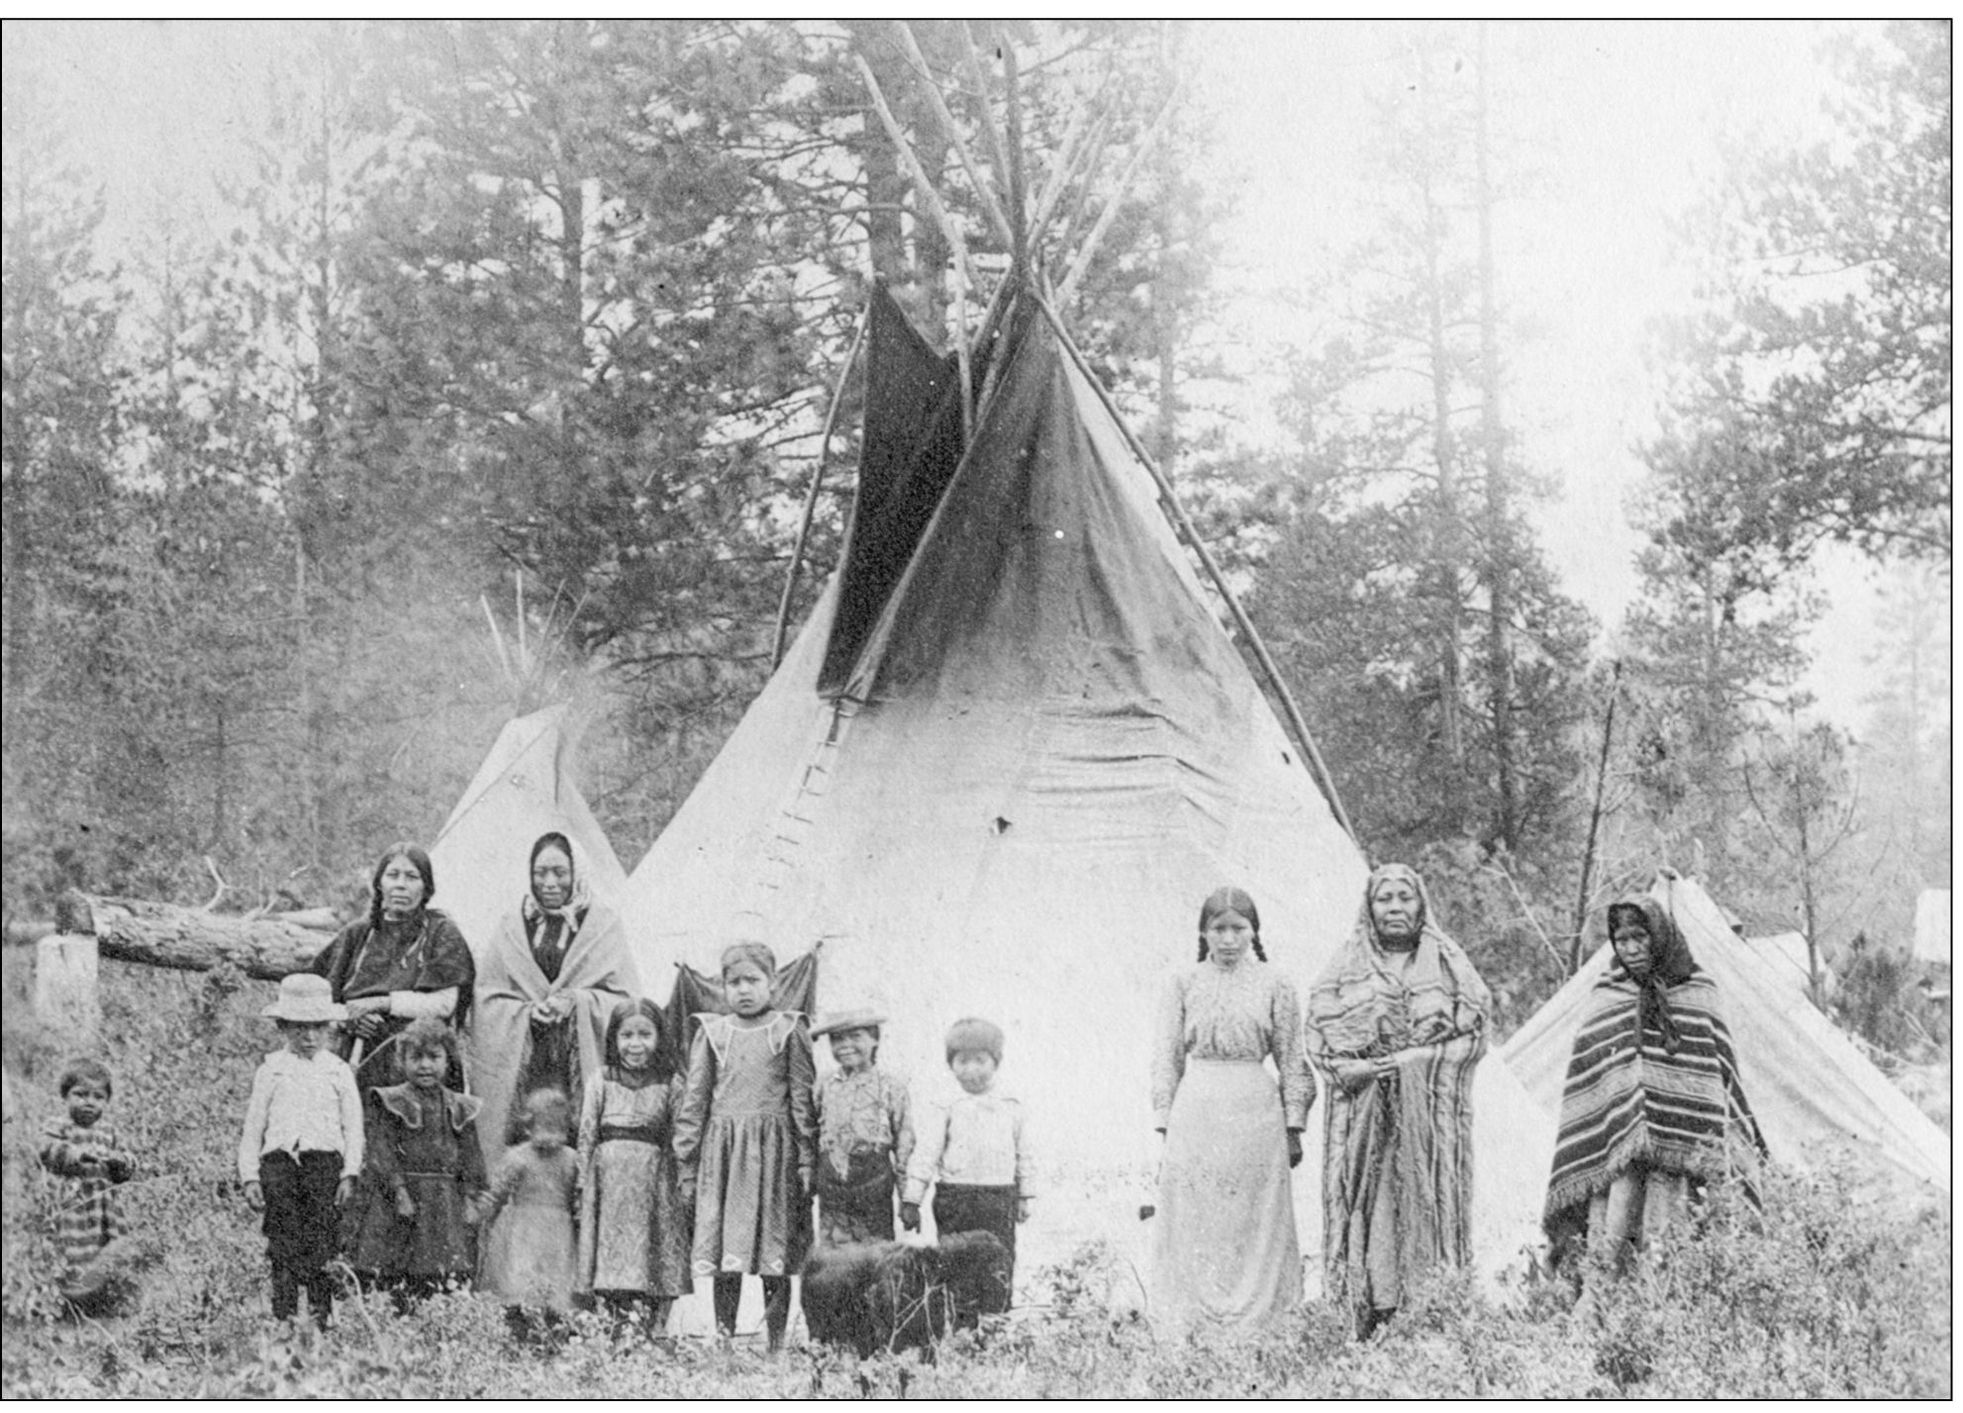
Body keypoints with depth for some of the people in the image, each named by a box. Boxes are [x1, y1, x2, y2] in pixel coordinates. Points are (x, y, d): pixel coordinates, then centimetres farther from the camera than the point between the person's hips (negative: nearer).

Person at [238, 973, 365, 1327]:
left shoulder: (338, 1070, 12)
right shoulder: (271, 1070, 13)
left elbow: (353, 1125, 10)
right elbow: (252, 1127, 14)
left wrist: (349, 1173, 0)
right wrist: (250, 1177, 6)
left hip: (324, 1157, -1)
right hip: (278, 1159, 1)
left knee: (319, 1243, -7)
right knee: (283, 1245, -3)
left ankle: (321, 1316, -3)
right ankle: (285, 1317, 0)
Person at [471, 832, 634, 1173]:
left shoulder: (603, 923, 7)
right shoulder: (511, 928, 13)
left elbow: (623, 997, 2)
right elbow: (486, 996, 8)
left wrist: (576, 1002, -14)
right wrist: (528, 1012, -9)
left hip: (581, 1063, -1)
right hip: (520, 1067, 2)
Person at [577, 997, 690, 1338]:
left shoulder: (670, 1085, 5)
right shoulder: (601, 1084, 6)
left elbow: (679, 1142, 5)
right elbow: (586, 1137, 7)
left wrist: (685, 1190, 0)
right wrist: (582, 1190, 3)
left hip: (654, 1183, 0)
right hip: (609, 1182, 0)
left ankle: (654, 1335, 2)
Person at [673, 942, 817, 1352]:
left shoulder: (789, 1033, 3)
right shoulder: (712, 1033, 8)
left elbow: (802, 1099, 3)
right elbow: (694, 1100, 10)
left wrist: (807, 1160, -3)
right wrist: (687, 1163, 7)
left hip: (774, 1150, -2)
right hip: (722, 1150, 2)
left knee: (776, 1257, 1)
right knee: (724, 1254, 2)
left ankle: (777, 1345, 8)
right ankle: (723, 1341, 9)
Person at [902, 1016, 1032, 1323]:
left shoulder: (1011, 1108, 9)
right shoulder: (945, 1108, 0)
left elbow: (1023, 1156, 17)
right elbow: (925, 1155, -2)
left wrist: (1024, 1196, 15)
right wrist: (911, 1200, -5)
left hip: (1000, 1199, 2)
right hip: (955, 1199, -2)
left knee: (999, 1270, 0)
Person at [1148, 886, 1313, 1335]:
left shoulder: (1274, 986, 3)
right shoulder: (1184, 984, 5)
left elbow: (1291, 1060, 6)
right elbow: (1166, 1058, 7)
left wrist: (1293, 1127, 2)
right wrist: (1165, 1125, 2)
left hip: (1255, 1113, -1)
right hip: (1194, 1111, 1)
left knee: (1255, 1223, 3)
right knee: (1192, 1224, 3)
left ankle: (1254, 1315, 10)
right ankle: (1187, 1322, 10)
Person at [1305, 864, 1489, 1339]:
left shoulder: (1448, 965, 9)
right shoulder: (1346, 969, 9)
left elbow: (1474, 1036, 2)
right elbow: (1319, 1039, 5)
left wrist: (1419, 1058, -11)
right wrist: (1351, 1068, -14)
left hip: (1431, 1115, 0)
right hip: (1364, 1116, 0)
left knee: (1426, 1207, -5)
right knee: (1368, 1208, -4)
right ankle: (1368, 1332, -1)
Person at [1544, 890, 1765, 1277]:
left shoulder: (1698, 993, 9)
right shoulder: (1606, 998, 9)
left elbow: (1721, 1069, 14)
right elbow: (1584, 1080, 10)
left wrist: (1743, 1141, 13)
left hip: (1682, 1151, 0)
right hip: (1615, 1150, 0)